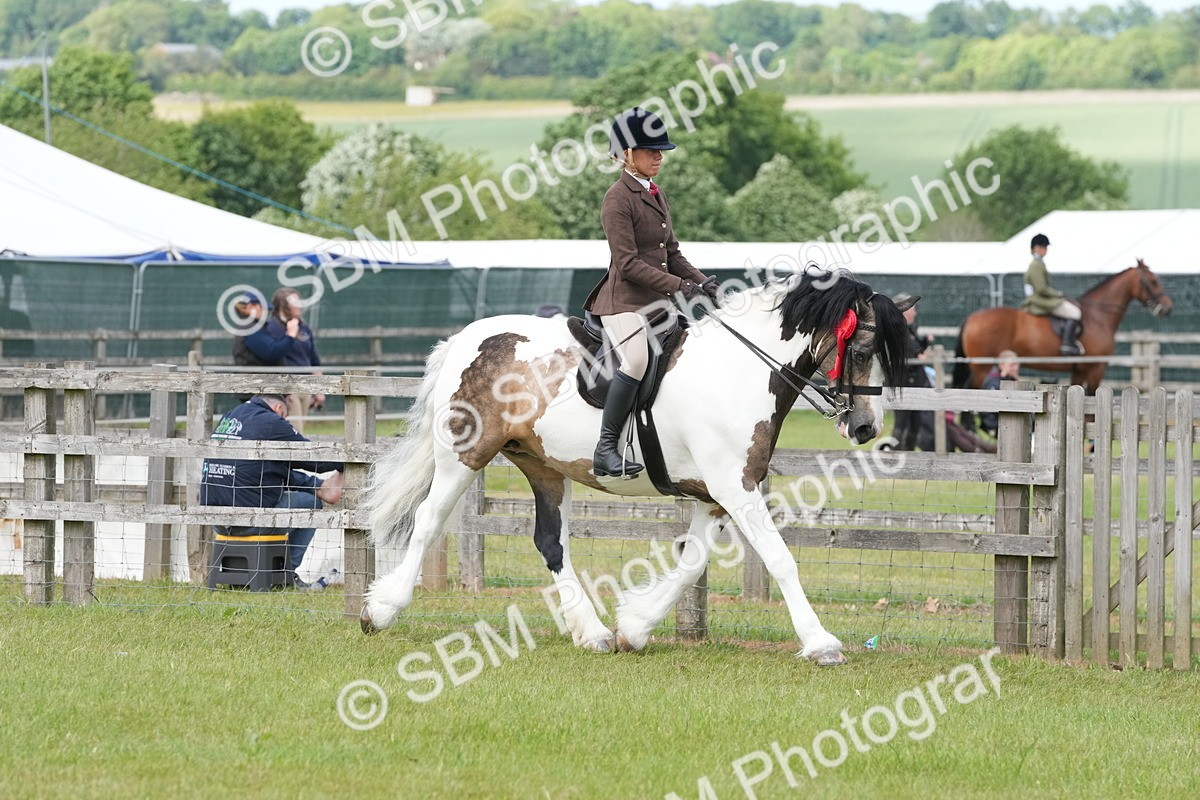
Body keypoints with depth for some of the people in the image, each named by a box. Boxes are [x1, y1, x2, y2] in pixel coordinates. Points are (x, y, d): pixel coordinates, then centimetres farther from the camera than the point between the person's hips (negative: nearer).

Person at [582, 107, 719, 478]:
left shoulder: (657, 195, 17)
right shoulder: (618, 198, -11)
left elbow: (672, 253, 20)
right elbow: (628, 263, -18)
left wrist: (702, 282, 4)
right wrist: (678, 286, -23)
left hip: (656, 302, 10)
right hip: (624, 301, -10)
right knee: (637, 359, -31)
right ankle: (606, 448, -28)